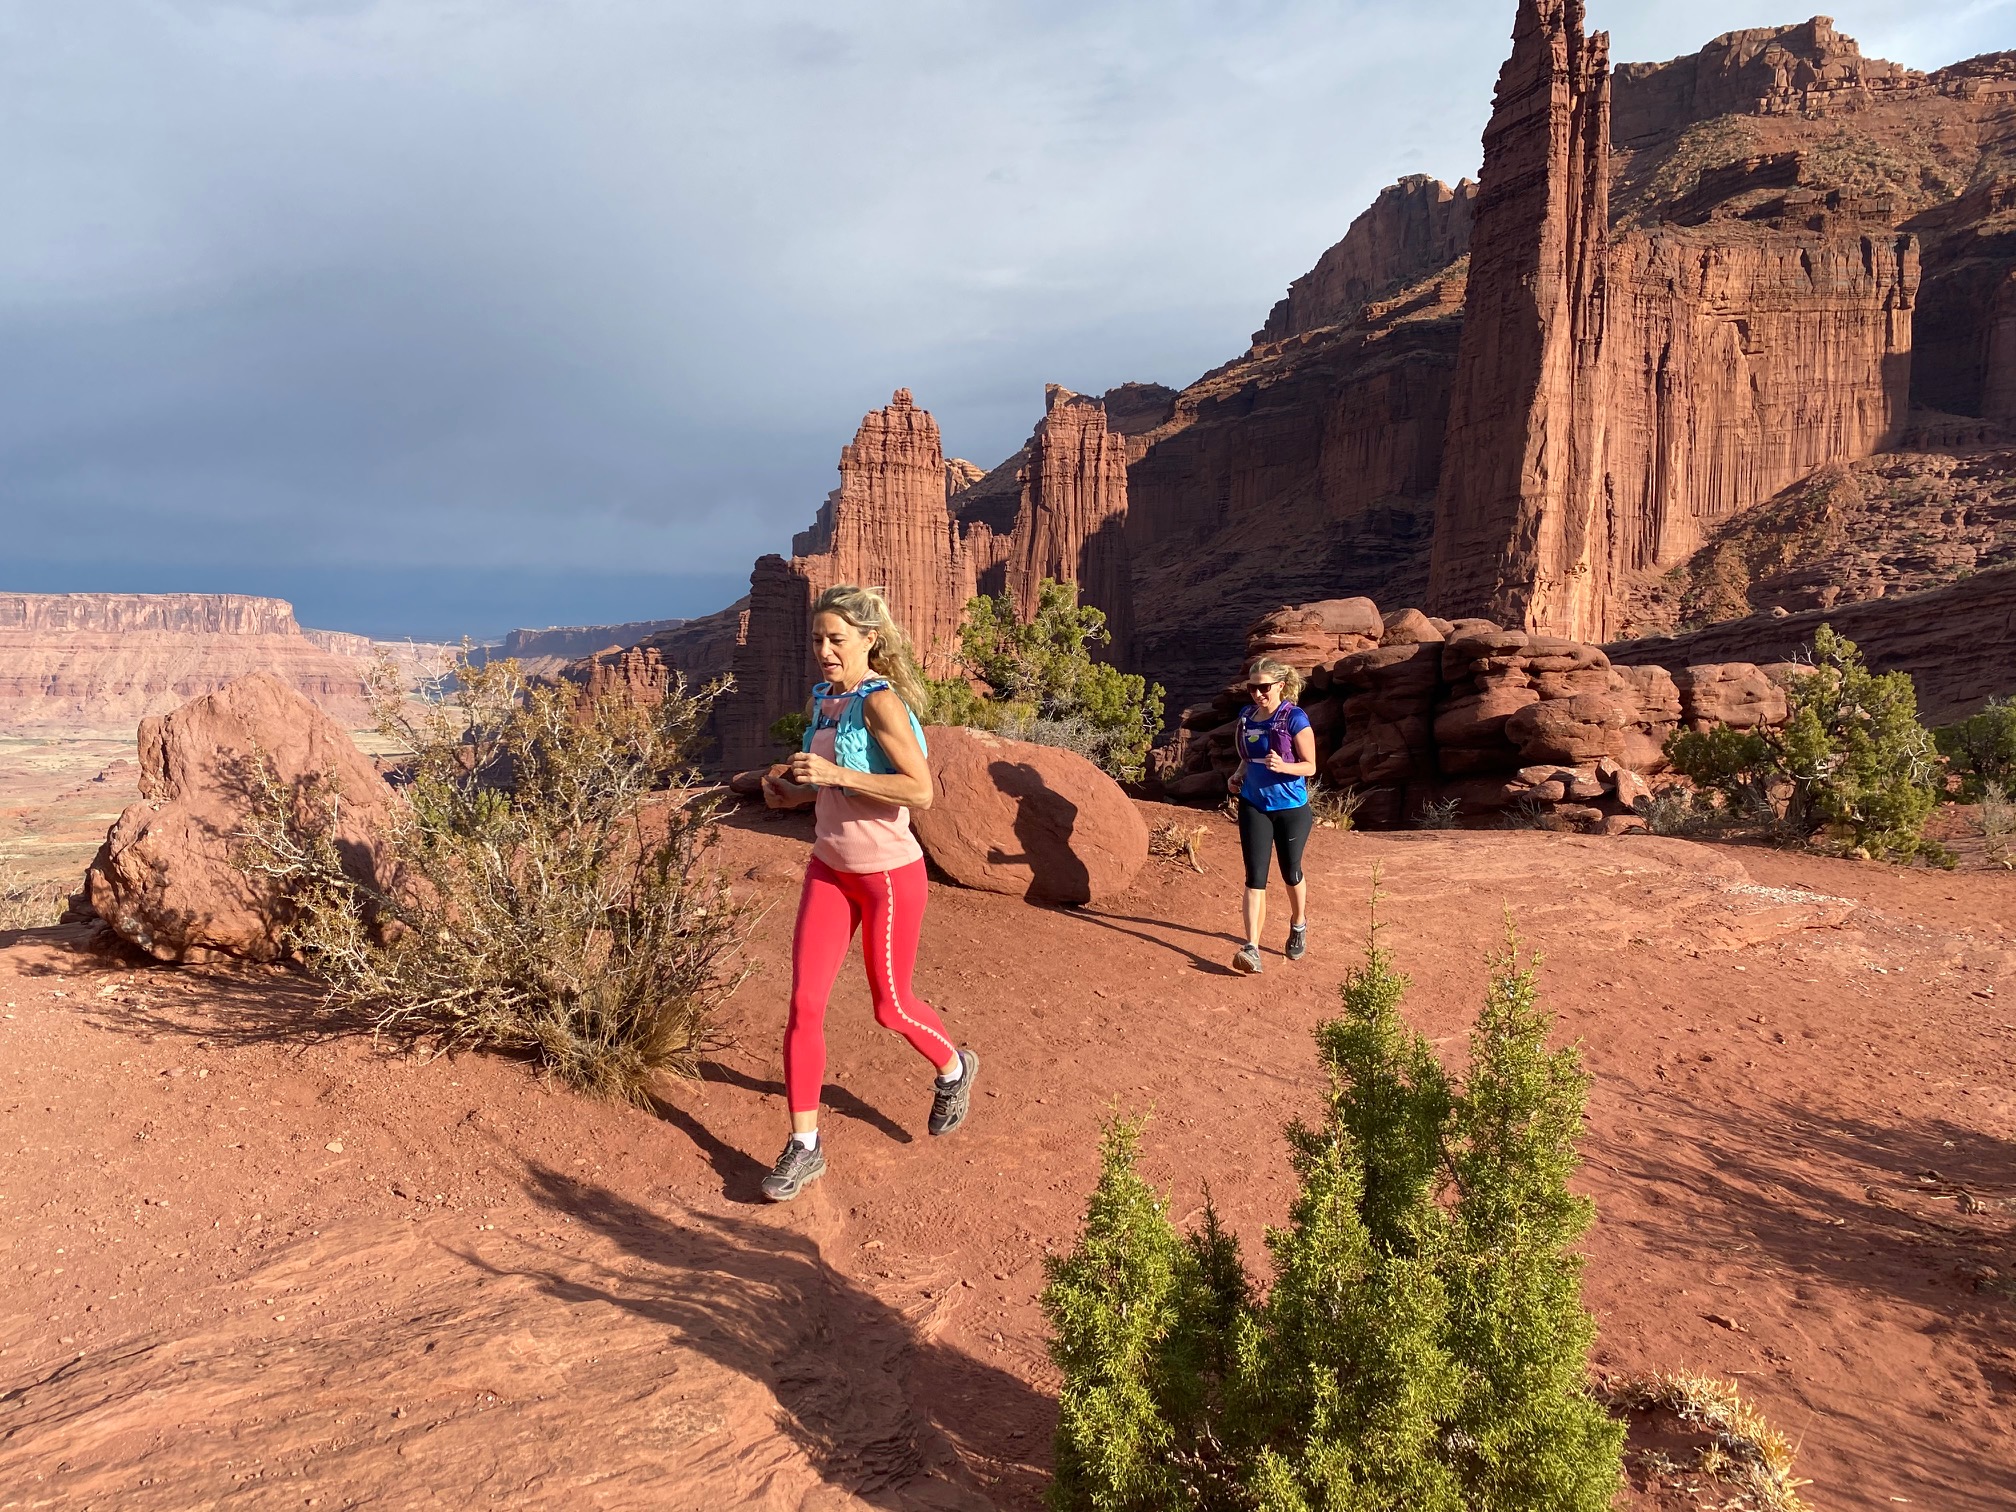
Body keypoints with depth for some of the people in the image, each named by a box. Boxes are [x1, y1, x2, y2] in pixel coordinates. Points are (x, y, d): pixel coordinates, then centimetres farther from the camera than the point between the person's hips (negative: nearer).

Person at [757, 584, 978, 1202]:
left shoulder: (880, 701, -19)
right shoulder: (823, 699, 5)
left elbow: (921, 790, -27)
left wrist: (836, 774, -30)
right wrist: (794, 792, 0)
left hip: (889, 874, -7)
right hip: (830, 869, 7)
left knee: (890, 1005, 11)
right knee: (804, 1004, 0)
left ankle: (954, 1068, 43)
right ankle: (804, 1147, 10)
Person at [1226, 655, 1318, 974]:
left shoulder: (1295, 718, -14)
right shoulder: (1246, 716, 3)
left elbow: (1310, 766, -11)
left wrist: (1283, 766, -29)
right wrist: (1238, 774, -1)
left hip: (1291, 808, -3)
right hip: (1254, 806, 3)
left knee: (1291, 872, 15)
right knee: (1255, 876, -5)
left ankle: (1298, 925, 43)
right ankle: (1251, 947, -11)